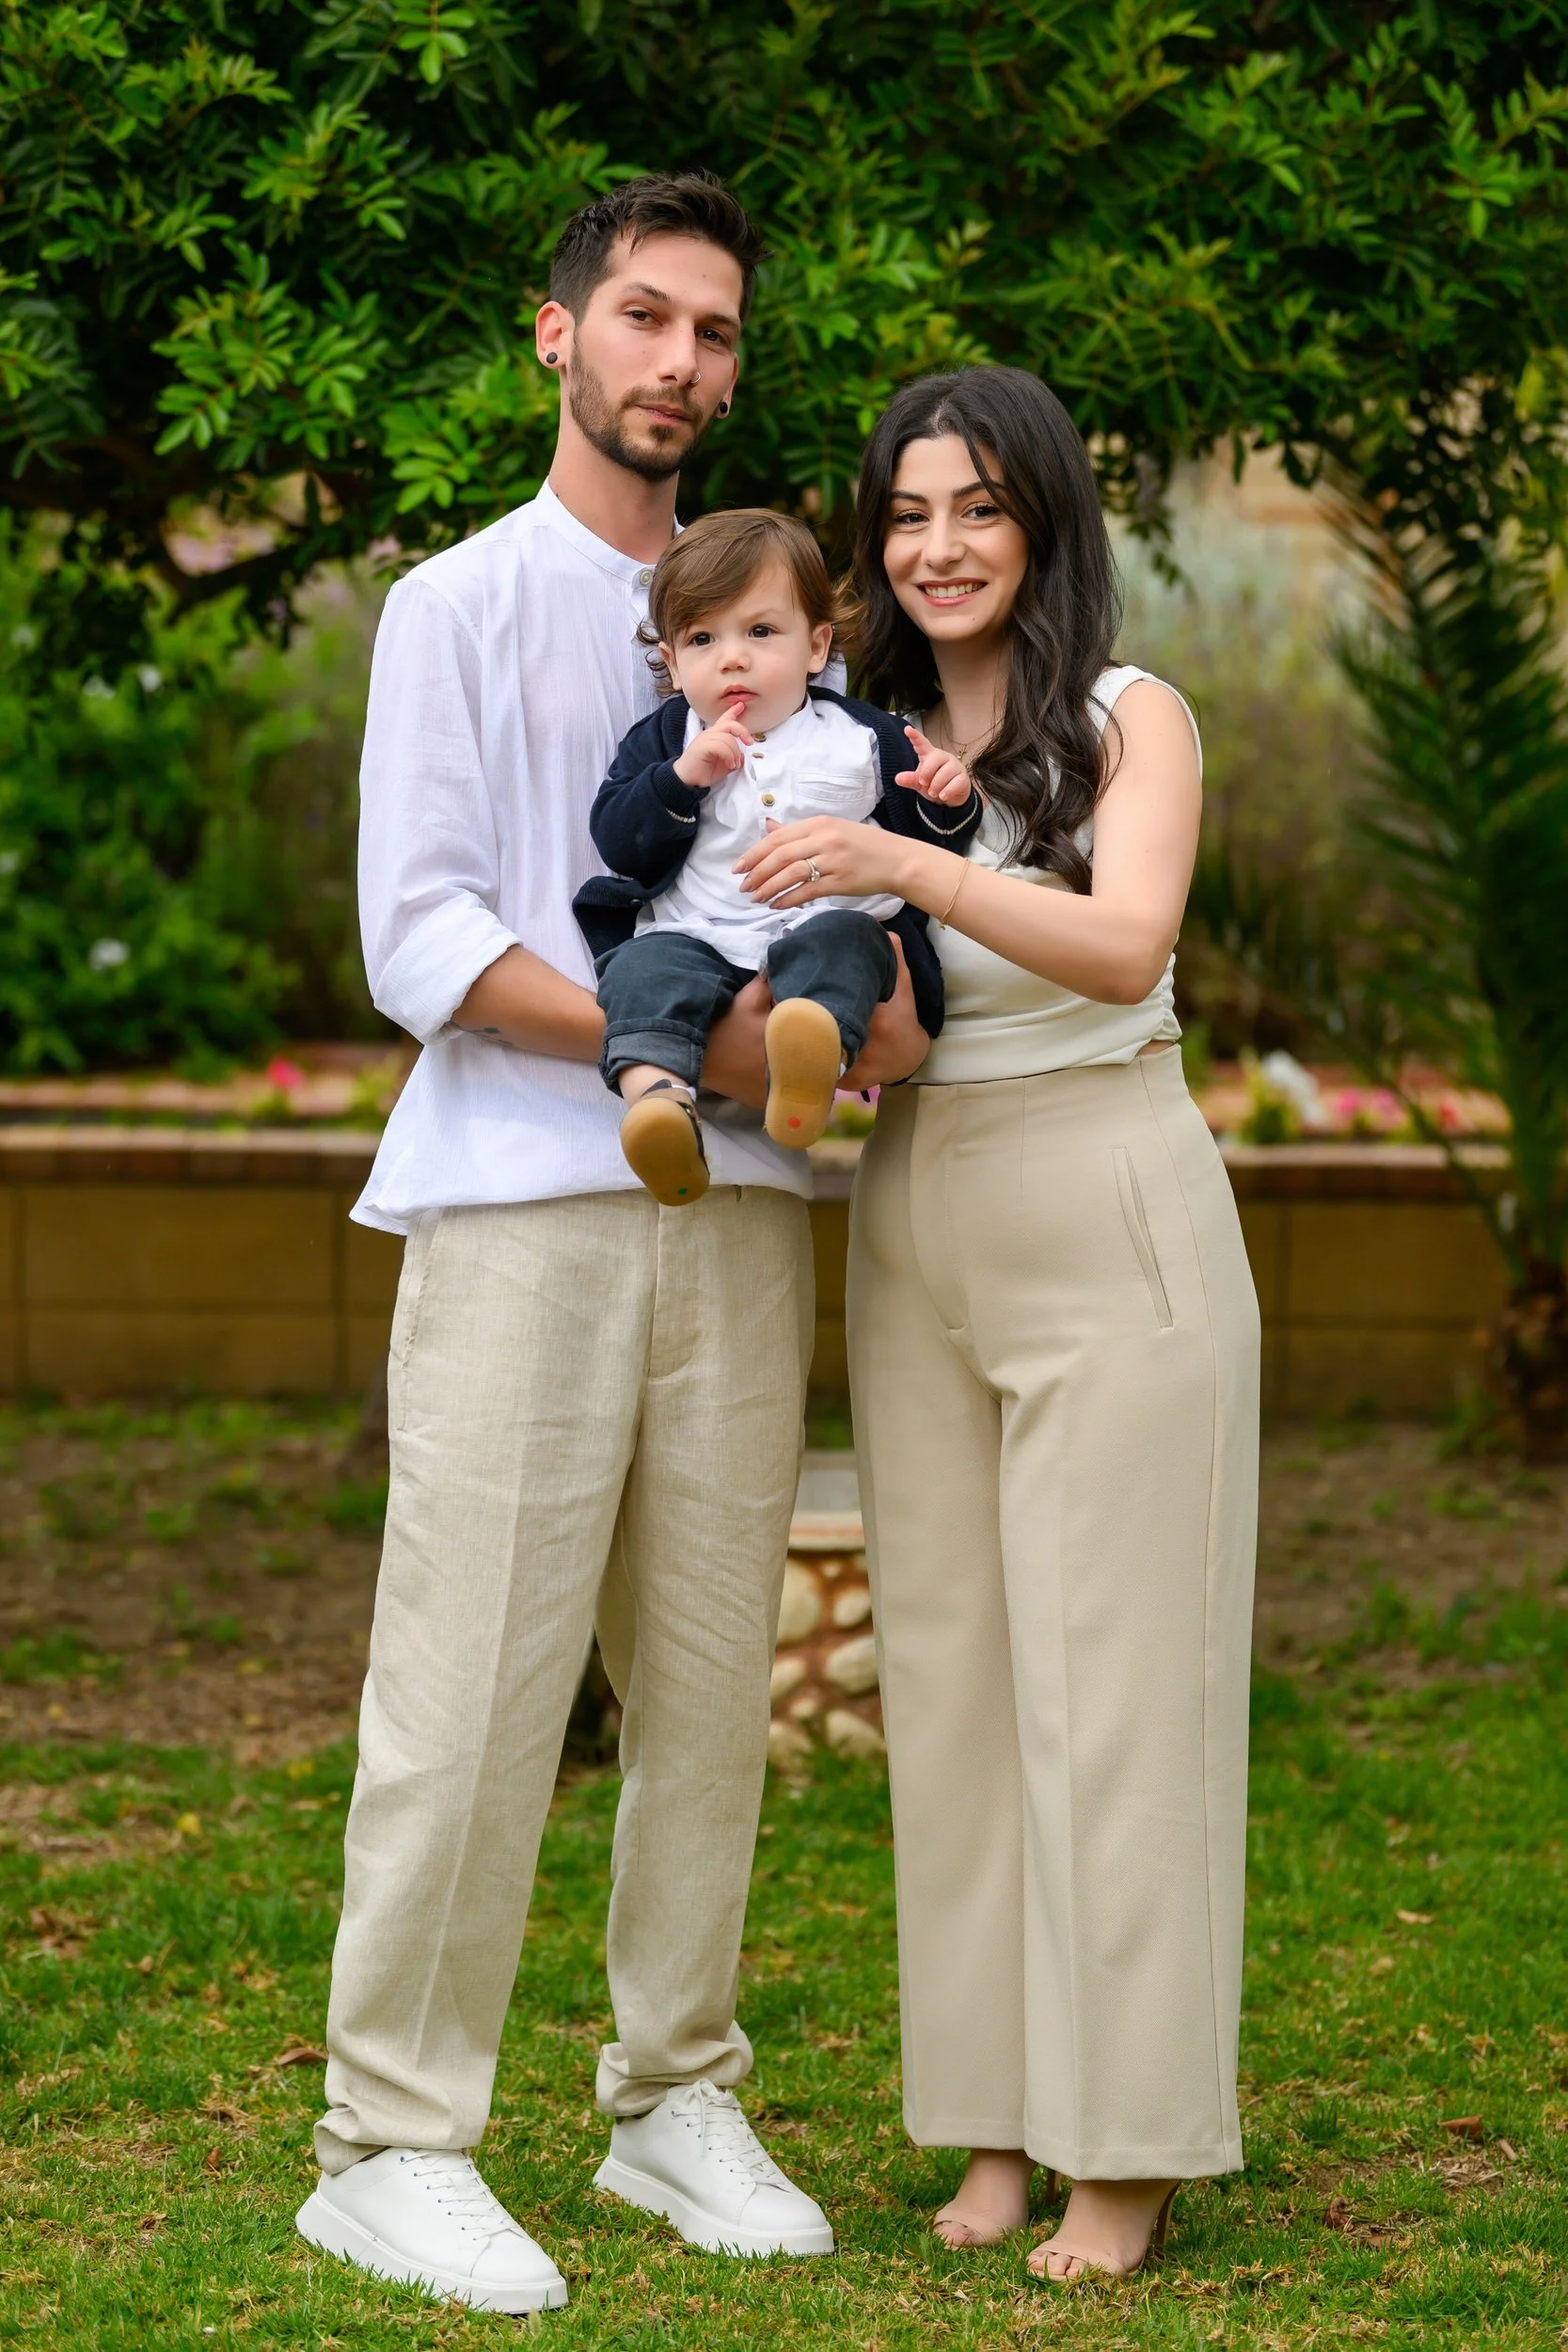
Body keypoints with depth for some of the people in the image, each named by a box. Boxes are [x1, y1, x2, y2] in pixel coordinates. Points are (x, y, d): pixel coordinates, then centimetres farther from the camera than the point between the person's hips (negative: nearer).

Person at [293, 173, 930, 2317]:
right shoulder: (462, 608, 5)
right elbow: (419, 938, -5)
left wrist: (876, 1004, -9)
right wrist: (673, 1036, -16)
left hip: (736, 1212, 5)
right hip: (521, 1203, -4)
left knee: (711, 1676, 6)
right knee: (476, 1679, -7)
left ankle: (679, 2099, 16)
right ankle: (392, 2141, -2)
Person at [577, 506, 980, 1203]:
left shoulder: (860, 738, 14)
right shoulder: (663, 740, 16)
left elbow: (925, 838, 16)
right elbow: (618, 844, 4)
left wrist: (946, 801, -7)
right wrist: (682, 778, -9)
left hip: (823, 926, -1)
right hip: (694, 938, 1)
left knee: (841, 943, -34)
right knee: (646, 967, -29)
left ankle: (811, 1067, -64)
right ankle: (655, 1092, -54)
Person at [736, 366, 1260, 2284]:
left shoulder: (1131, 720, -4)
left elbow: (1127, 948, -21)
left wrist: (905, 867, -33)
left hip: (1109, 1229, -5)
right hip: (916, 1239, 5)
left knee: (1110, 1677, -3)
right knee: (948, 1675, 6)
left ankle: (1131, 2145, 5)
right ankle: (998, 2118, 15)